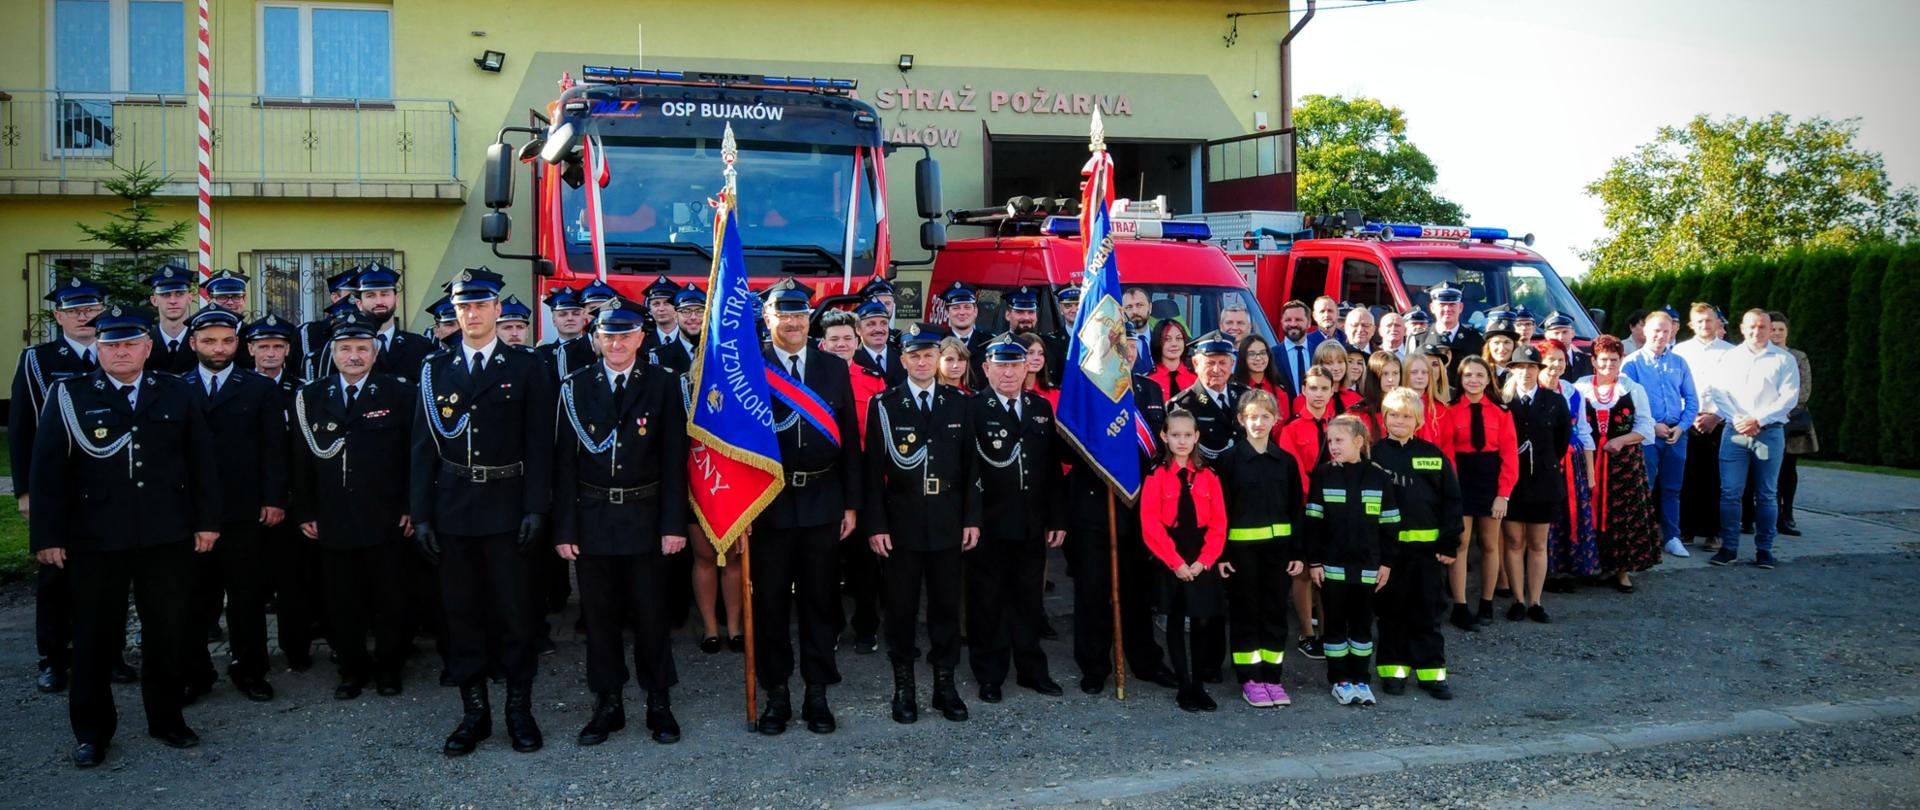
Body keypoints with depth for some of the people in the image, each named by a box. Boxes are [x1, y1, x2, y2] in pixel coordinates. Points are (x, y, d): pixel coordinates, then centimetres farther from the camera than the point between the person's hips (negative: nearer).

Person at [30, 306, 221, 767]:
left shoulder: (178, 394, 6)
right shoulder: (69, 396, 1)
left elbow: (202, 461, 6)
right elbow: (48, 469, -2)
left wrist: (207, 521, 2)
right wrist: (47, 536, -7)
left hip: (168, 537, 1)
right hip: (95, 539, -1)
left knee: (168, 633, 9)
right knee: (96, 637, 9)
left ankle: (166, 719, 24)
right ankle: (91, 731, 21)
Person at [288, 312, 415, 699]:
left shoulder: (399, 394, 0)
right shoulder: (310, 398, 7)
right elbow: (301, 460, 8)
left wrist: (411, 507, -5)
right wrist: (304, 513, 4)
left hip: (385, 522, -2)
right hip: (332, 523, 2)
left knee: (390, 599, 7)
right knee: (342, 604, 8)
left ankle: (388, 667, 22)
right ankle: (353, 668, 22)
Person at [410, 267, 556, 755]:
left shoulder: (526, 367, 1)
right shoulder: (435, 370, 8)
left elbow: (539, 443, -2)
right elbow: (424, 445, 6)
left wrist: (535, 507, -9)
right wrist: (421, 512, 0)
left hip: (507, 507, -2)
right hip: (453, 508, 2)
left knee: (513, 608, 3)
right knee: (461, 610, 7)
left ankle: (520, 709, 15)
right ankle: (473, 710, 18)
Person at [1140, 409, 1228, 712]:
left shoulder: (1208, 476, 4)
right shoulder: (1157, 476, -4)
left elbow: (1219, 523, 2)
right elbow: (1150, 525, -9)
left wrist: (1203, 561, -8)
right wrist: (1176, 562, -13)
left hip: (1203, 564, 2)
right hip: (1171, 564, -2)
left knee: (1203, 623, 2)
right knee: (1176, 623, 5)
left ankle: (1199, 684, 15)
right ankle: (1184, 687, 12)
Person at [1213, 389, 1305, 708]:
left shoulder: (1286, 461, 6)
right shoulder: (1229, 459, -3)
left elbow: (1296, 509, 8)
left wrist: (1297, 553, 4)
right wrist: (1220, 553, -9)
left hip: (1278, 546, 3)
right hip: (1242, 547, -3)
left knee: (1275, 611, 7)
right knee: (1245, 612, 4)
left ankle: (1271, 676, 16)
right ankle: (1250, 679, 12)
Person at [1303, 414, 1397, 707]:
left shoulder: (1378, 476, -1)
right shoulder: (1323, 476, -3)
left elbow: (1389, 523, 3)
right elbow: (1313, 521, -2)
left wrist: (1386, 562, 2)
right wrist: (1314, 561, -6)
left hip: (1367, 567, 1)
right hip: (1331, 566, 0)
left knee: (1362, 624, 10)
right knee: (1334, 624, 6)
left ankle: (1362, 679, 20)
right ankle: (1340, 679, 16)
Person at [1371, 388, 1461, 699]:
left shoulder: (1433, 454, 5)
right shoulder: (1374, 454, 1)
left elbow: (1452, 500, 4)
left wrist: (1449, 543, -2)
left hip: (1428, 545, 1)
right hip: (1387, 546, -1)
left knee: (1429, 611, 6)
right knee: (1392, 609, 7)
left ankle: (1432, 671, 12)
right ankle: (1393, 668, 17)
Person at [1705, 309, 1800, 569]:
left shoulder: (1784, 360, 5)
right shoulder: (1729, 357, 10)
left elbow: (1789, 398, -3)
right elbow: (1717, 392, 4)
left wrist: (1758, 420, -12)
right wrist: (1737, 420, -9)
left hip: (1769, 432, -1)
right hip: (1734, 431, 1)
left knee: (1767, 495, 5)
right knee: (1730, 492, -2)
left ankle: (1764, 549, 11)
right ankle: (1728, 547, 4)